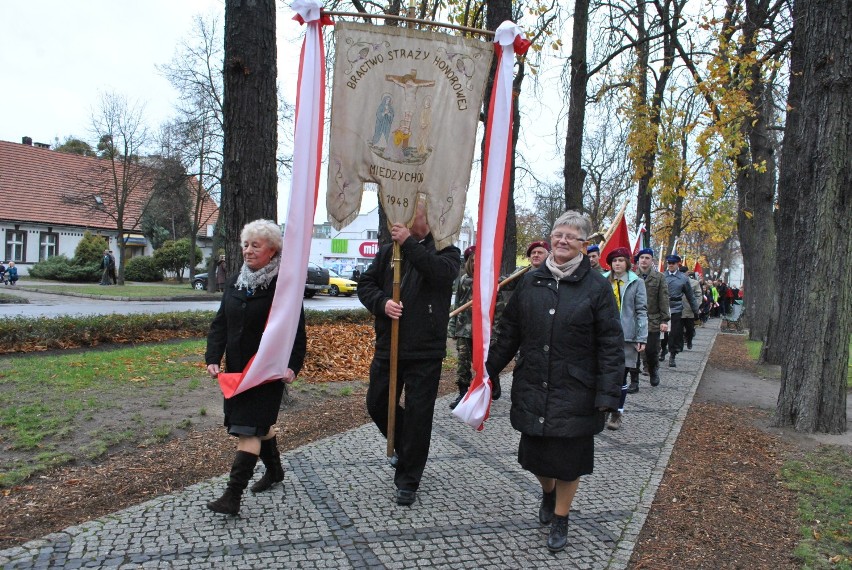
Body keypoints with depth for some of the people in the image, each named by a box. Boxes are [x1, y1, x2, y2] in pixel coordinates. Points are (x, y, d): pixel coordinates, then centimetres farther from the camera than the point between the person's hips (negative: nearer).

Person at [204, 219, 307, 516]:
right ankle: (274, 470, 40)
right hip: (236, 369, 7)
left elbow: (296, 330, -12)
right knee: (259, 424, 20)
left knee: (248, 430, -9)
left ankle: (233, 496, -5)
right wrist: (213, 357, -2)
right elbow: (220, 323, 9)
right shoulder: (235, 281, 8)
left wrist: (292, 366, -22)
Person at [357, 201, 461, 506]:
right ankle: (404, 447, 40)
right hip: (387, 345, 4)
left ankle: (408, 481, 17)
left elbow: (443, 272, -21)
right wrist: (382, 302, -11)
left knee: (418, 413, 1)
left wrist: (409, 243, -22)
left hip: (425, 350, -4)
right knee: (377, 404, 13)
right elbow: (366, 284, 9)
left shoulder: (446, 250, 1)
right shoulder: (388, 251, 10)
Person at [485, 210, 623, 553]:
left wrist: (608, 394, -14)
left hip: (574, 393, -3)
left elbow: (611, 345, -9)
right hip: (532, 389, 3)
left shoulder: (596, 286, -7)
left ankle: (560, 519, 33)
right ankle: (548, 493, 47)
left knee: (567, 460, 9)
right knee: (534, 454, 15)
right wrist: (490, 370, 7)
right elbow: (509, 332, 8)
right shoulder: (531, 281, 3)